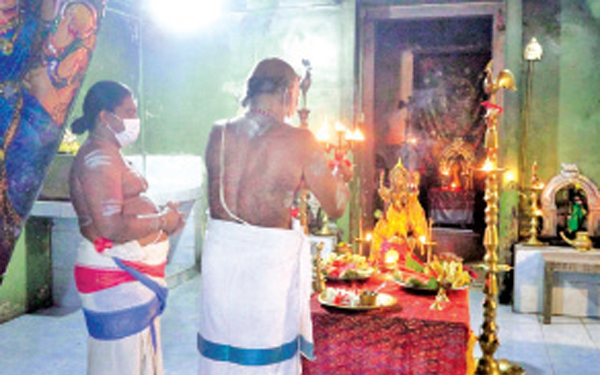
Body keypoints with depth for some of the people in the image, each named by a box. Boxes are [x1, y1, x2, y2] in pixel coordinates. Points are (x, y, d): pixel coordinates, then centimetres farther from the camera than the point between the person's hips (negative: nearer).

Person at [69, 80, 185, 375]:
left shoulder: (109, 154, 16)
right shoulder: (97, 157, -18)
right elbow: (111, 227, -28)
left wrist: (163, 215, 9)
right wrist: (161, 221, -15)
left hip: (134, 276, 11)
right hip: (116, 278, -11)